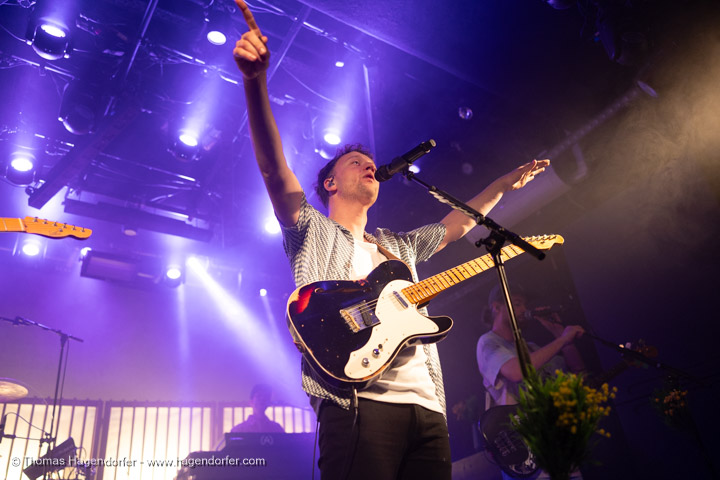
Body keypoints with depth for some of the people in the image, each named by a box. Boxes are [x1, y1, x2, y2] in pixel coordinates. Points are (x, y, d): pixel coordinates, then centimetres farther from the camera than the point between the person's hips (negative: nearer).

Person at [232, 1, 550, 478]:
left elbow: (457, 224, 40)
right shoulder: (312, 231, 12)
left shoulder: (400, 245, 30)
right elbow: (273, 166, -3)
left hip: (428, 408, 7)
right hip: (357, 404, -6)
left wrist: (505, 183, 38)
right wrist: (255, 80, -16)